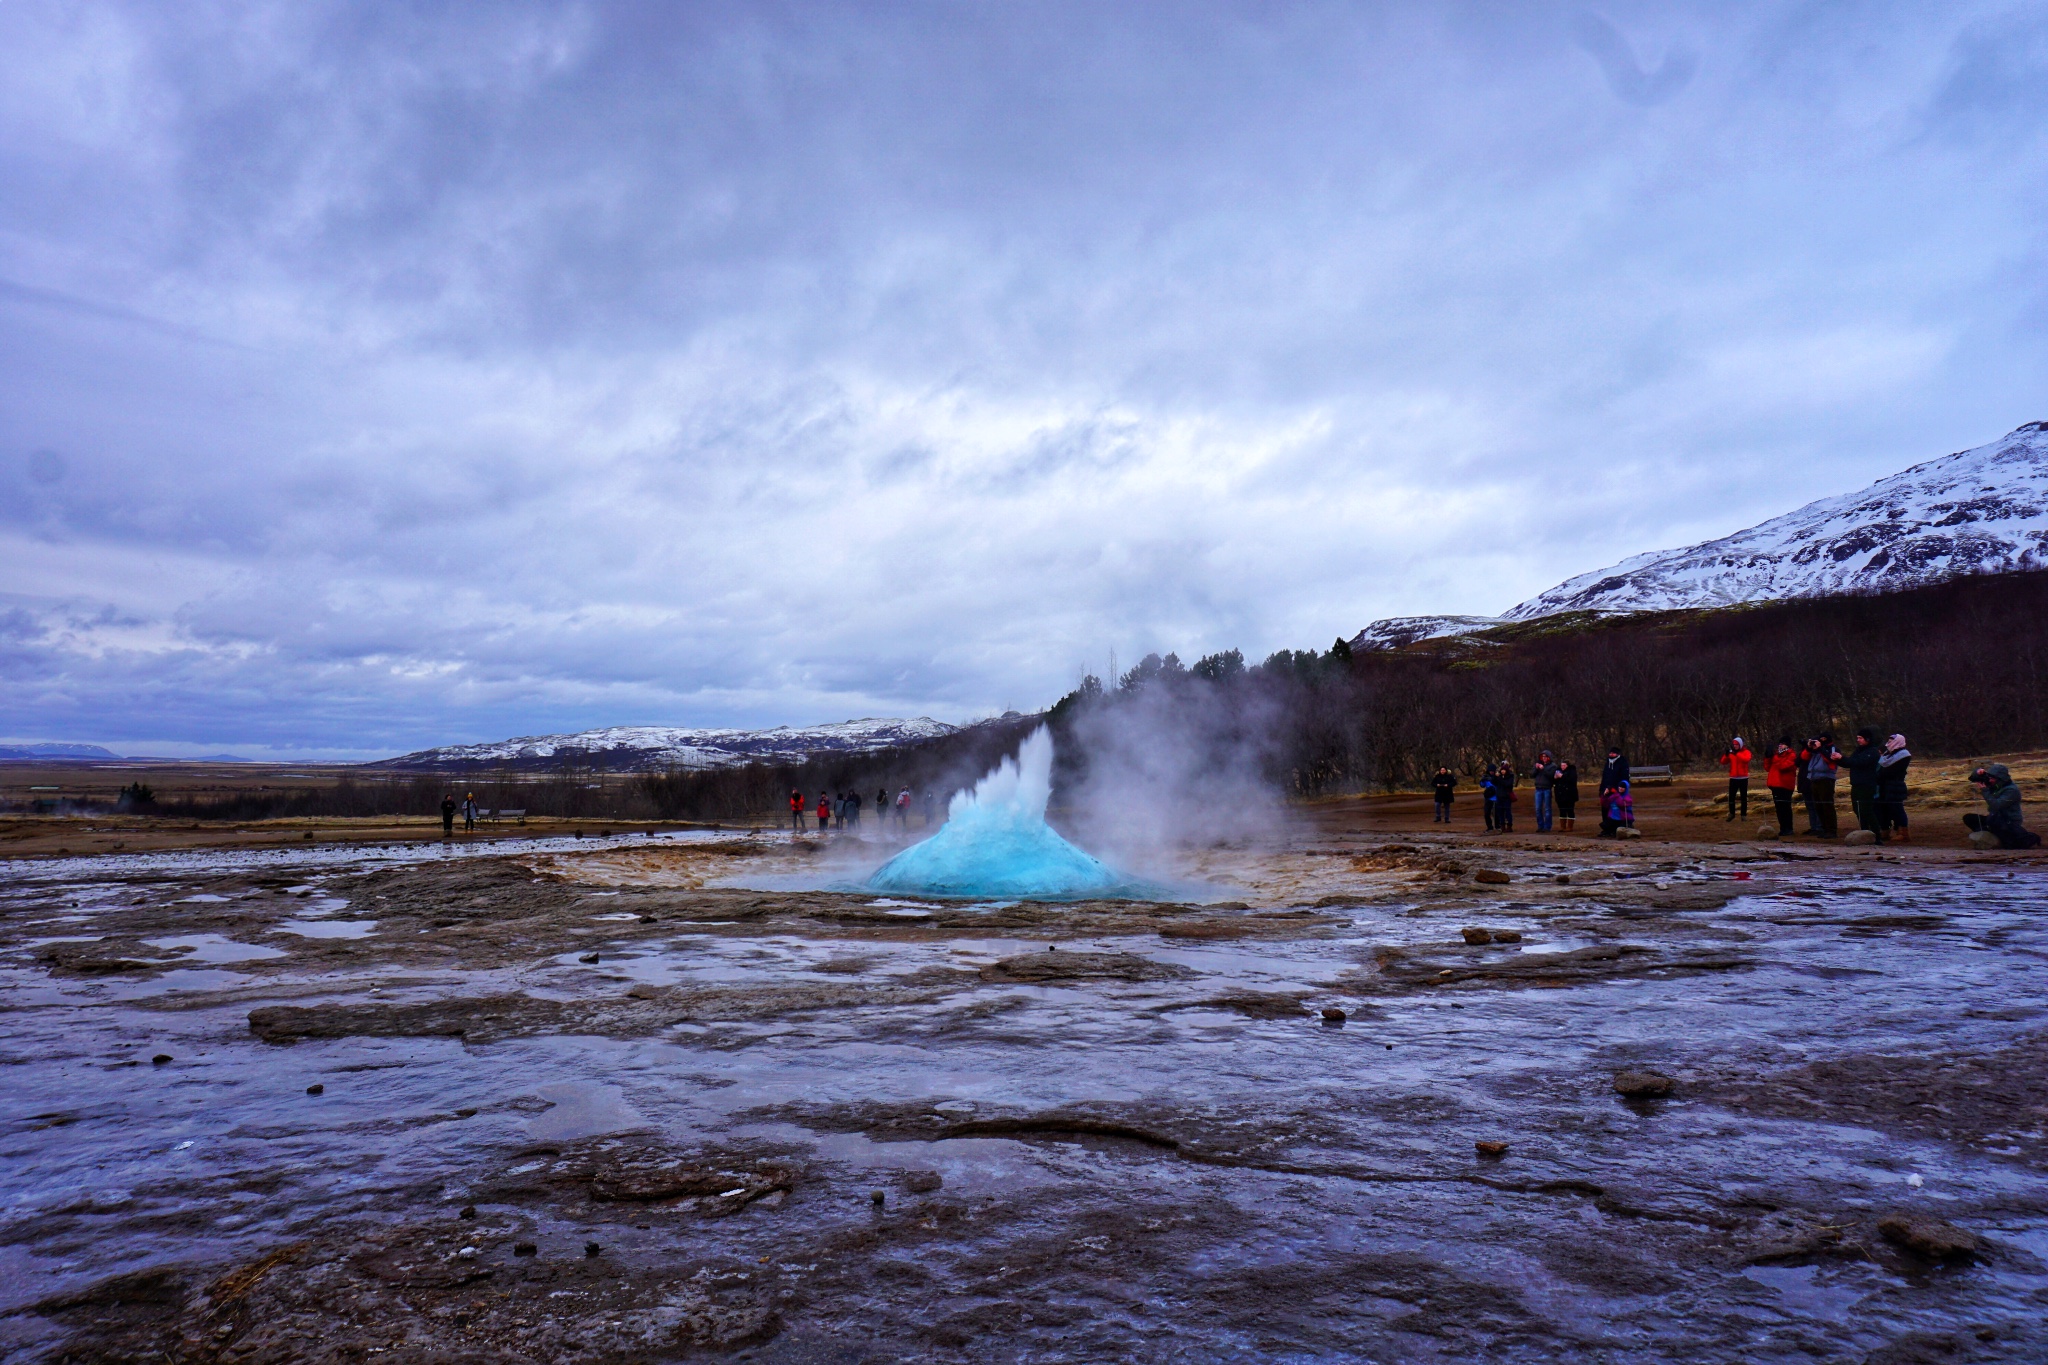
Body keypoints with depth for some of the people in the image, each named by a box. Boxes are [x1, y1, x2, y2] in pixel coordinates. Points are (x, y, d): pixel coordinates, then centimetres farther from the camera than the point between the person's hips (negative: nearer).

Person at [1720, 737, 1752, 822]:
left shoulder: (1746, 752, -3)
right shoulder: (1731, 752, 7)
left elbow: (1746, 759, -25)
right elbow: (1723, 762, 2)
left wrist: (1736, 753, -29)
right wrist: (1726, 755, -14)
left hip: (1743, 778, -3)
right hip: (1733, 778, 3)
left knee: (1743, 796, 3)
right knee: (1731, 796, 1)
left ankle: (1744, 814, 10)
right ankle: (1731, 813, 12)